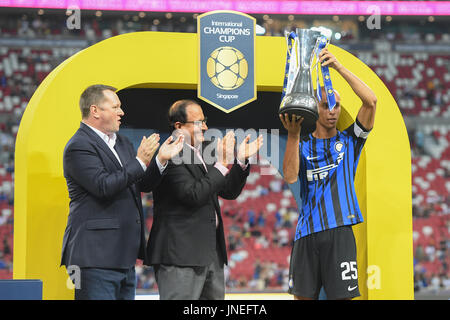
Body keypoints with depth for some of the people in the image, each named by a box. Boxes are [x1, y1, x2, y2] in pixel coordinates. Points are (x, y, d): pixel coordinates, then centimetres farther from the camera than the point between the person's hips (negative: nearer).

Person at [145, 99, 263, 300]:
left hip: (211, 253, 10)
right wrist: (221, 164, -18)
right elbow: (194, 195, -22)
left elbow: (228, 192, 18)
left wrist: (241, 161, 5)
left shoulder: (202, 155, 17)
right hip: (180, 254, -10)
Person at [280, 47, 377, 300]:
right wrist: (293, 135, -17)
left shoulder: (349, 140, 9)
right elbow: (290, 176, -8)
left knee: (343, 295, -4)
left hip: (340, 231, -1)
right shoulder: (303, 145, 12)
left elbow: (371, 101, -6)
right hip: (307, 231, 2)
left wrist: (339, 67, -12)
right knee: (303, 296, 5)